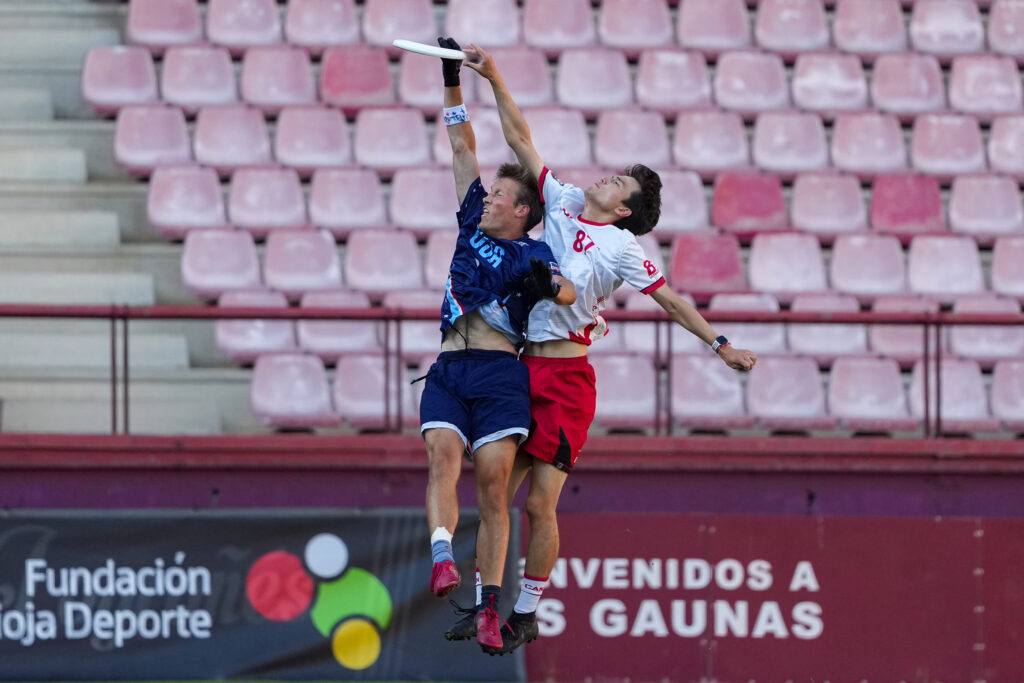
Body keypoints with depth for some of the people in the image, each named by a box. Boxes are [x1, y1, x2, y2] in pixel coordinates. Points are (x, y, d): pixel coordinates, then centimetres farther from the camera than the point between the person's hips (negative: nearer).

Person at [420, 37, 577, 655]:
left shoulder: (531, 253, 7)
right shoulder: (473, 226, 21)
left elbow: (570, 292, -11)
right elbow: (463, 150, 26)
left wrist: (547, 286, -32)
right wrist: (453, 84, 26)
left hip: (500, 372, -4)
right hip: (449, 369, 4)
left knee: (494, 486, -10)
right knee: (443, 452, -21)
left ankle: (490, 610, -11)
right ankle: (442, 559, -41)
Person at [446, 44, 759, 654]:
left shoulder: (621, 247, -1)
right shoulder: (561, 203, 11)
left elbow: (671, 300, 2)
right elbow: (521, 139, 14)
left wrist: (721, 344, -4)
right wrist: (495, 81, 11)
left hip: (566, 379, -5)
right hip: (519, 369, 5)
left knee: (540, 503, -6)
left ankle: (526, 616, 5)